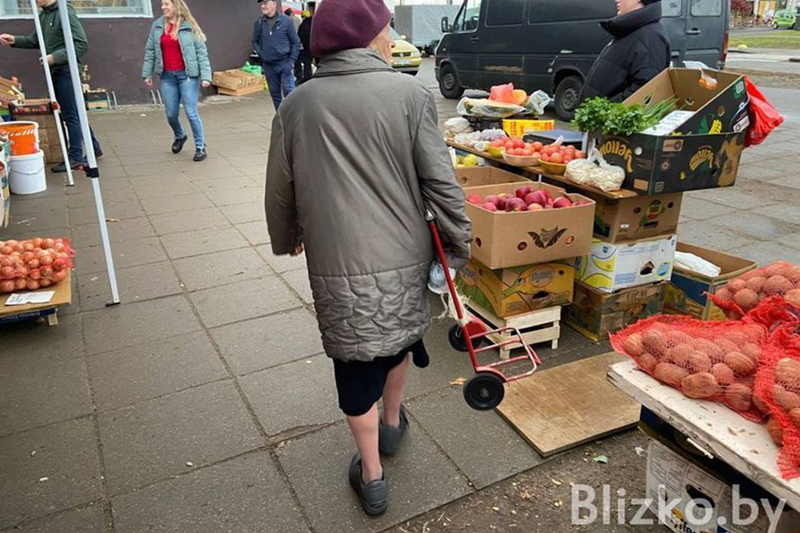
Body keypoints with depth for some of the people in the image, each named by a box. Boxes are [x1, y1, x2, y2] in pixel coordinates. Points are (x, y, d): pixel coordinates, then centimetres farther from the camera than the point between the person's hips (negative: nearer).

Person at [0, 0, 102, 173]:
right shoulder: (43, 15, 12)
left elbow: (82, 44, -18)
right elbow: (37, 40, 22)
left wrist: (55, 57, -20)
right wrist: (15, 40, 7)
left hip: (65, 71, -8)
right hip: (54, 72, 9)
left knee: (71, 114, -3)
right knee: (74, 113, 14)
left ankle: (75, 157, 3)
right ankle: (93, 148, 23)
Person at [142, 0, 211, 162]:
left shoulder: (189, 27, -4)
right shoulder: (157, 26, 7)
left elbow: (201, 52, -5)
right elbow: (150, 51, 11)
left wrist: (205, 76, -13)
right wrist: (147, 73, 7)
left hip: (187, 75, -4)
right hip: (167, 76, 4)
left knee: (191, 112, -6)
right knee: (171, 113, 9)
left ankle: (200, 147, 7)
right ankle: (179, 136, 38)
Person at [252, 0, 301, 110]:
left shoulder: (286, 21, -5)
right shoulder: (258, 23, 3)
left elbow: (295, 42, 0)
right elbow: (255, 41, 15)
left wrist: (292, 60, -6)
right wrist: (260, 54, 2)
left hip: (285, 64, -3)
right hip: (268, 65, 3)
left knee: (288, 90, -14)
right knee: (274, 93, 9)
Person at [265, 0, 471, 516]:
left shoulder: (297, 104, -1)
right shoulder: (410, 94, -8)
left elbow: (280, 192, 7)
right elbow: (441, 182, -8)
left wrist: (287, 240, 25)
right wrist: (460, 244, 5)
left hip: (337, 265, 0)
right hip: (404, 256, 1)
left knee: (357, 364, 13)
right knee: (399, 337, 25)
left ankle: (372, 475, 26)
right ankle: (393, 424, 49)